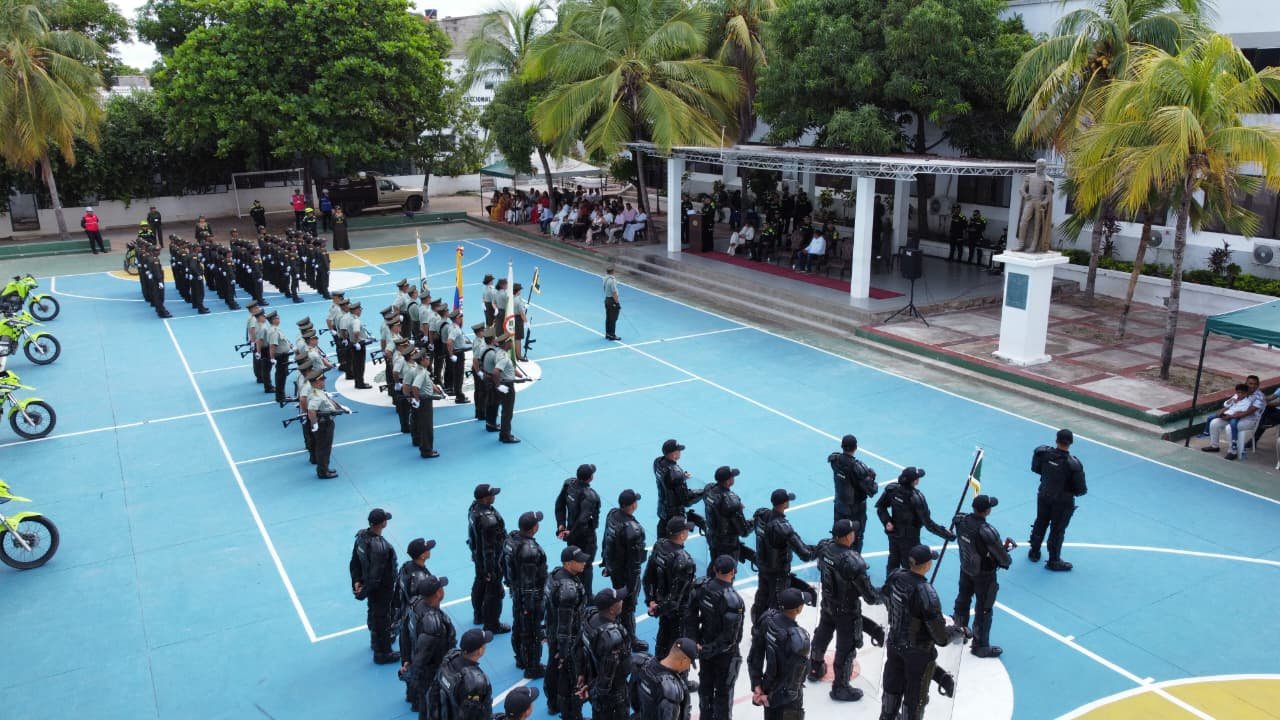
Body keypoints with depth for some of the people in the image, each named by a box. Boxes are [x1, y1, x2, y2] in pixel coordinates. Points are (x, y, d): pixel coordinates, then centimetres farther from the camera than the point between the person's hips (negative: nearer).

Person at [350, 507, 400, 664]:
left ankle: (376, 641, 54)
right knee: (381, 618, 12)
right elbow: (376, 575, -29)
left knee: (374, 613, 30)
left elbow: (355, 561, -1)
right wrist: (364, 592, -16)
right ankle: (382, 653, 31)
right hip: (381, 589, -8)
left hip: (369, 584, 8)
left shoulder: (361, 535, -12)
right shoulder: (380, 547, -37)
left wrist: (357, 581, 2)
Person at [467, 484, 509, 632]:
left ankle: (478, 616, 47)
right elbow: (489, 547, -29)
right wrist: (490, 569, -21)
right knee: (494, 591, 8)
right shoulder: (488, 519, -36)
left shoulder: (474, 508, -8)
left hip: (478, 555, 9)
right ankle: (491, 625, 24)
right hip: (491, 559, -9)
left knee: (480, 584, 26)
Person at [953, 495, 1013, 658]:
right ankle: (980, 646, 28)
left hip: (965, 569, 6)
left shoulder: (961, 520, -16)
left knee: (963, 600, 26)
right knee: (983, 609, 12)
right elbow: (1003, 557, -23)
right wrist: (1008, 560, 2)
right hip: (984, 575, -6)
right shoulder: (986, 531, -35)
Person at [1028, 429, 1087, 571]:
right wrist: (1075, 491, 2)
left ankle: (1034, 552, 41)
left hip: (1044, 496, 4)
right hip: (1063, 502, -4)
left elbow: (1035, 468, 2)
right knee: (1057, 530, 12)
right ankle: (1053, 561, 28)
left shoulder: (1044, 453, -17)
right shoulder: (1073, 464, -28)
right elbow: (1081, 489, -20)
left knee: (1040, 523, 24)